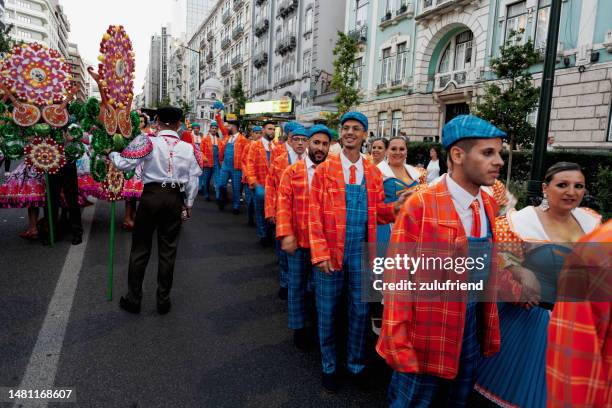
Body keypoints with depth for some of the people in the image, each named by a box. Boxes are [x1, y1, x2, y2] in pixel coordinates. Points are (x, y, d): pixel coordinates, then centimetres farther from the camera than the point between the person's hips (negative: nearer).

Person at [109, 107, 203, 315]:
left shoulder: (149, 142, -8)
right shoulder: (188, 148, 0)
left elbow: (123, 164, -9)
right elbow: (193, 180, 3)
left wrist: (112, 154, 13)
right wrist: (188, 203, 16)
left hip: (151, 196, -2)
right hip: (175, 198, 2)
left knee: (140, 248, 10)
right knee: (168, 250, 11)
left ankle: (133, 299, 20)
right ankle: (163, 300, 21)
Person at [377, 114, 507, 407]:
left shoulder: (489, 204, 2)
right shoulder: (420, 206, -20)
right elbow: (398, 276, -16)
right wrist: (398, 341, -14)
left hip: (474, 325, 6)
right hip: (429, 330, -6)